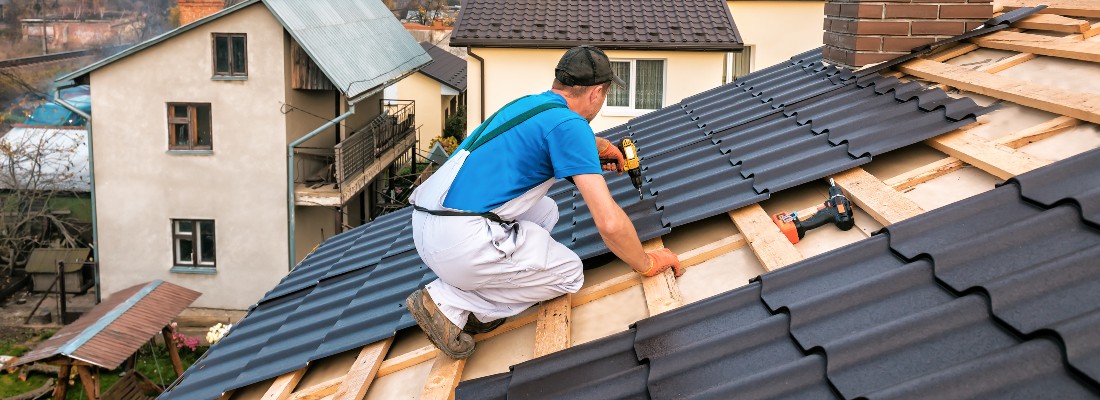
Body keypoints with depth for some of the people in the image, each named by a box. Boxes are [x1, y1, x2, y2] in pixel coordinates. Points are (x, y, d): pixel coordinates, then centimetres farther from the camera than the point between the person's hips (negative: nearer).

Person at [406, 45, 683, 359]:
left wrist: (598, 146, 51)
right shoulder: (569, 125, -10)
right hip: (461, 243, -9)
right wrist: (646, 264, 0)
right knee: (569, 274, 9)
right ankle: (450, 302, 0)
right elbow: (610, 223, -15)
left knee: (546, 211, 26)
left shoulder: (529, 103, 16)